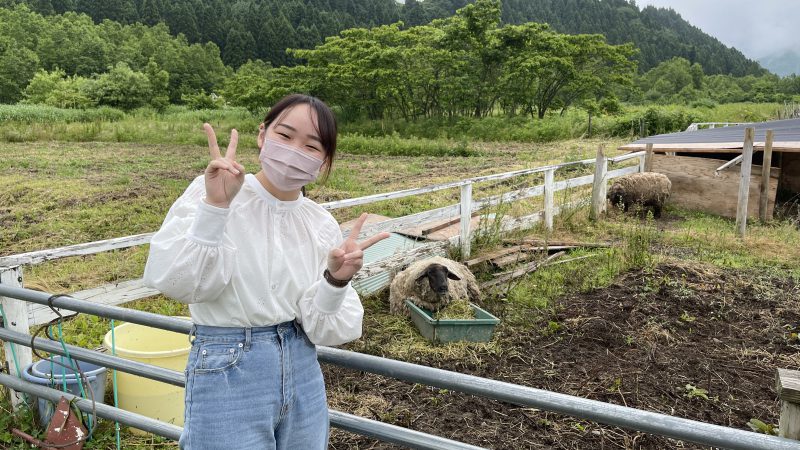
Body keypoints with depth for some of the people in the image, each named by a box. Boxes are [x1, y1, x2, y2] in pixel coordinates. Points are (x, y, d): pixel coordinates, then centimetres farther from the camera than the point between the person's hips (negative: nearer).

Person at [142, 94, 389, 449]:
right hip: (227, 374, -4)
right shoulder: (210, 192, -11)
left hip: (302, 375, 4)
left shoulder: (322, 225, -2)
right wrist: (215, 206, -31)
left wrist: (336, 280, -21)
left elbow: (323, 330, -4)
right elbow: (172, 282, -22)